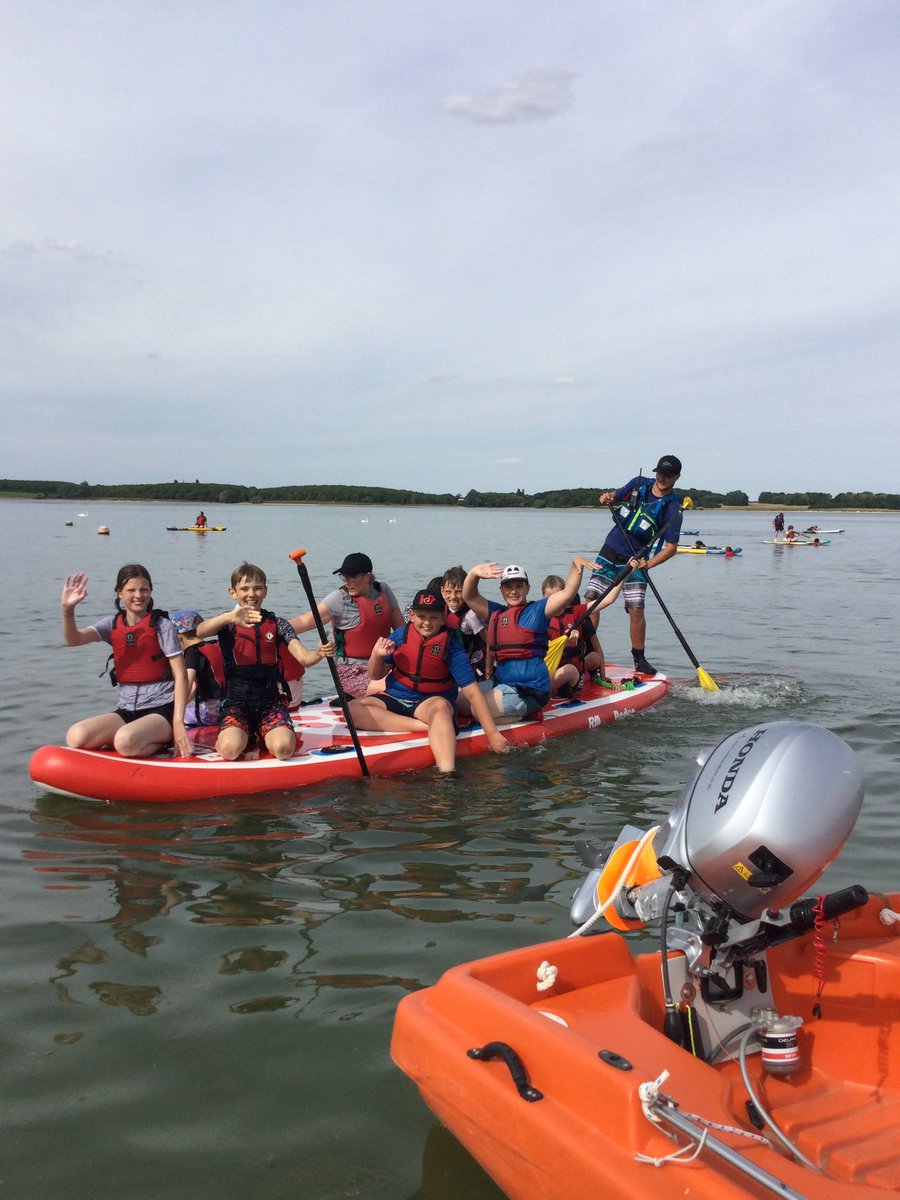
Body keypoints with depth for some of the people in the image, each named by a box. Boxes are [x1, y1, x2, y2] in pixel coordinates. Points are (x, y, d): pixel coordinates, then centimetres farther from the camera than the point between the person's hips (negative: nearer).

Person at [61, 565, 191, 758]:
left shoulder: (162, 625, -4)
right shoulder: (113, 624, 9)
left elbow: (181, 676, -8)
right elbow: (73, 639, -7)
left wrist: (178, 722, -16)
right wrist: (68, 609, -27)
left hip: (162, 709, -5)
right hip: (127, 711, 5)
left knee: (125, 741, -34)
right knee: (76, 737, -19)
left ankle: (163, 741, -3)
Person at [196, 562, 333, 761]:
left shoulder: (276, 623, 6)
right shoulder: (228, 624, 1)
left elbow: (304, 658, -6)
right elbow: (200, 632, -23)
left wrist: (319, 653, -31)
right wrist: (230, 617, -43)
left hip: (270, 701, 2)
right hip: (236, 701, -1)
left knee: (283, 748, -26)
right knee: (230, 749, -31)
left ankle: (262, 736, 11)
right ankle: (244, 735, 7)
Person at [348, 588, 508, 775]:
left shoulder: (451, 646, -11)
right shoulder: (400, 636, -3)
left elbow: (472, 692, -14)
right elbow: (376, 675, 8)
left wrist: (492, 733, -21)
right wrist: (376, 656, -15)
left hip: (432, 699, -3)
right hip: (395, 697, 4)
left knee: (440, 706, -40)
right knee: (352, 709, -25)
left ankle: (447, 772, -58)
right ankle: (426, 727, -29)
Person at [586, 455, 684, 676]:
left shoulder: (672, 507, -10)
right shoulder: (639, 483, 2)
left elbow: (671, 546, -15)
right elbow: (617, 496, 18)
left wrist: (649, 564, -31)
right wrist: (608, 497, -7)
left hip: (636, 560, -4)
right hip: (610, 550, 4)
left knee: (635, 609, -12)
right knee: (592, 599, -3)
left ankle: (639, 659, 3)